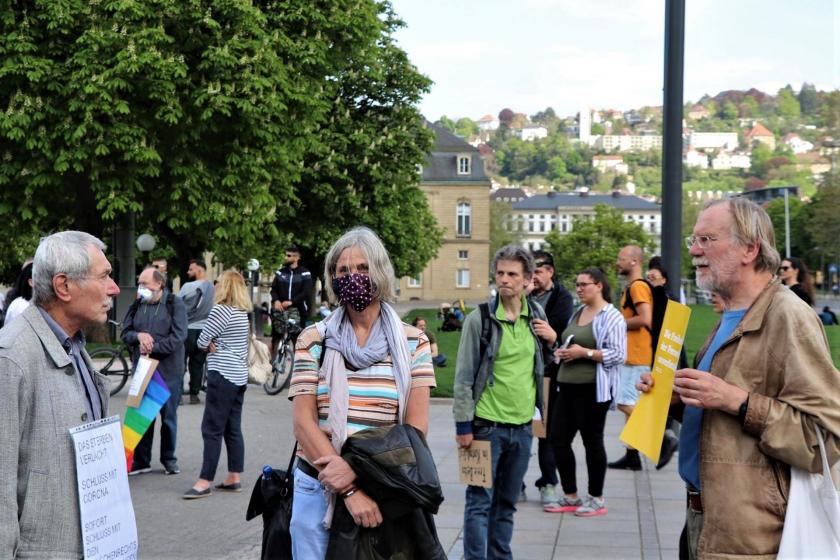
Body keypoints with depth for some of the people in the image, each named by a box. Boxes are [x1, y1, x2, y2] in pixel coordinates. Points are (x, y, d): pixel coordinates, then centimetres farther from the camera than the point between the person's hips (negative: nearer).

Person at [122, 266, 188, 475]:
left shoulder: (175, 304, -5)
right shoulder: (137, 305, 9)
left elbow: (179, 336, -14)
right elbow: (125, 333, 9)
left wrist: (153, 348, -17)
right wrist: (138, 336, -12)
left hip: (168, 370, -4)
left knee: (169, 416, 6)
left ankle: (169, 459, 19)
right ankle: (141, 460, 14)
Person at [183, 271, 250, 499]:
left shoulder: (221, 310, -13)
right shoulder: (242, 313, 13)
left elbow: (201, 342, -12)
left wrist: (210, 345, 7)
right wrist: (216, 345, -2)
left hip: (223, 375, -9)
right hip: (239, 375, 9)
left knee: (212, 429, -6)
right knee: (233, 429, 11)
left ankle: (205, 481, -6)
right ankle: (234, 478, 14)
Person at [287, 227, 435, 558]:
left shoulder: (412, 343, 1)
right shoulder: (314, 340, 1)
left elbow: (416, 426, -4)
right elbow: (304, 422, -6)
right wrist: (350, 491, -16)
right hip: (319, 487, 0)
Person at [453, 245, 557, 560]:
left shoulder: (537, 315, 5)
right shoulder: (480, 318, -9)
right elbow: (464, 375, -8)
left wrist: (551, 339, -1)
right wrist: (463, 424, -11)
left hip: (522, 425, 5)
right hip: (487, 424, -5)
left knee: (507, 502, 14)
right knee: (480, 501, -1)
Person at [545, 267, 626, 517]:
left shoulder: (611, 317, -8)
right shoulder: (577, 313, 16)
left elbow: (619, 355, -16)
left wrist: (585, 353, -19)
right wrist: (562, 352, 7)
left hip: (592, 389, -8)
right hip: (567, 386, 8)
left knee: (592, 441, 1)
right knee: (558, 439, 6)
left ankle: (596, 499, 14)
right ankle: (570, 497, 18)